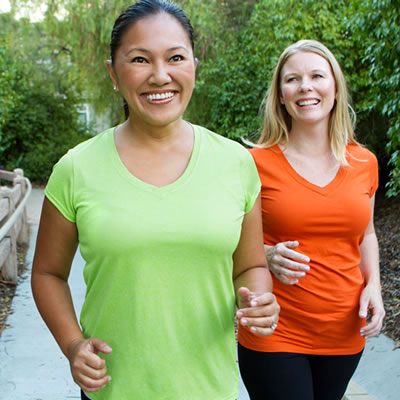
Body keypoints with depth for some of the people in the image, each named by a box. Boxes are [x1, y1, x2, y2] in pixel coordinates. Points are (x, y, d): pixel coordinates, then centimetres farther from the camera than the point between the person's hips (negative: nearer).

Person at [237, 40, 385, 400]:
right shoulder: (257, 163, -8)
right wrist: (268, 256, -19)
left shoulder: (364, 163, 3)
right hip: (274, 336, -4)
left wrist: (373, 286, 1)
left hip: (344, 335, 4)